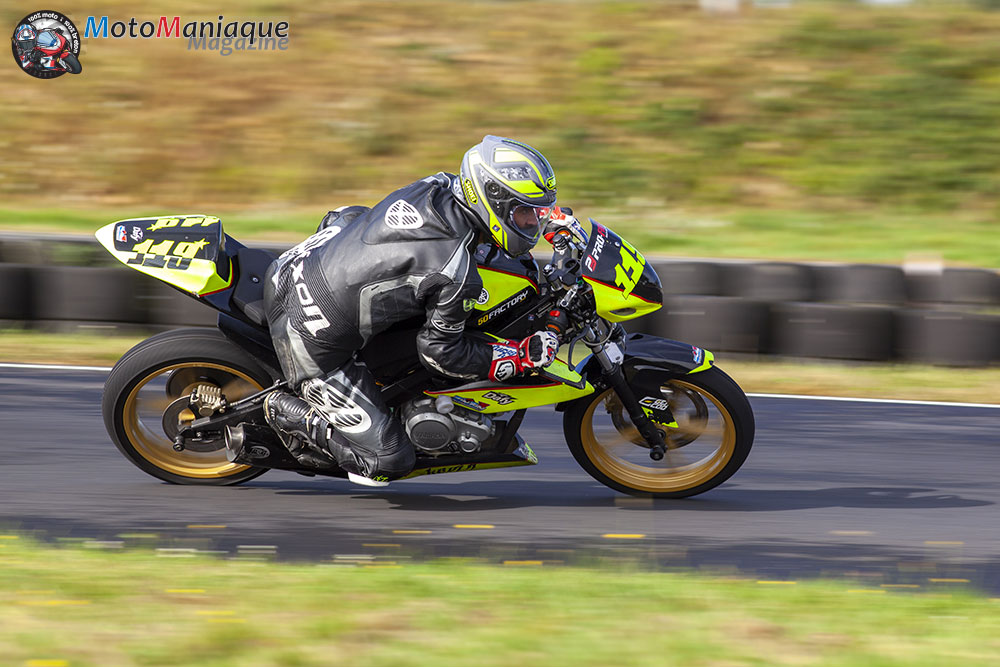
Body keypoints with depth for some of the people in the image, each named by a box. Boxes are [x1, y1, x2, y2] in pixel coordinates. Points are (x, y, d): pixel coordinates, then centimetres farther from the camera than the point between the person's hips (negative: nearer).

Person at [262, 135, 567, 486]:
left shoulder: (437, 185, -4)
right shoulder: (458, 277, -25)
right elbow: (440, 351, -11)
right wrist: (524, 356, -8)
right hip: (315, 346, -8)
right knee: (389, 461, -3)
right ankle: (288, 412, 4)